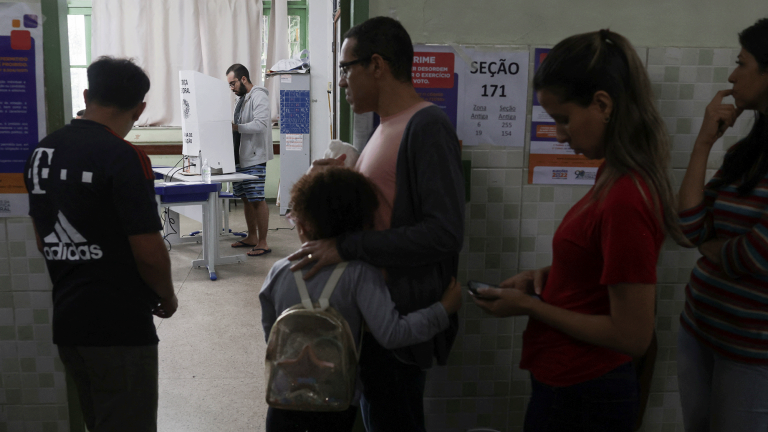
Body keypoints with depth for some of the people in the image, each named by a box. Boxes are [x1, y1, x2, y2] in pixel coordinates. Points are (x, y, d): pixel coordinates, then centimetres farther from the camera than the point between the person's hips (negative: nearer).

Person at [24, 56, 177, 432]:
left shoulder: (42, 152, 5)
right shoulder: (124, 158, -18)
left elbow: (45, 242, 13)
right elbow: (148, 253, -19)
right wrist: (167, 297, -1)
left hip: (66, 319, 8)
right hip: (119, 326, -8)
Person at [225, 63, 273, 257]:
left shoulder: (258, 96, -10)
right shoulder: (242, 98, 19)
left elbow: (261, 124, -22)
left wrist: (237, 127, -22)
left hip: (254, 157, -10)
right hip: (241, 156, 10)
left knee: (257, 199, -8)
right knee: (246, 198, 14)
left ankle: (262, 243, -2)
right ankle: (251, 237, 26)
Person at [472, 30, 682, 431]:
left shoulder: (624, 199, -28)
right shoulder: (616, 174, -1)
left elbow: (632, 335, -23)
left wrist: (528, 305, -16)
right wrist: (546, 275, -1)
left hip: (578, 397, -8)